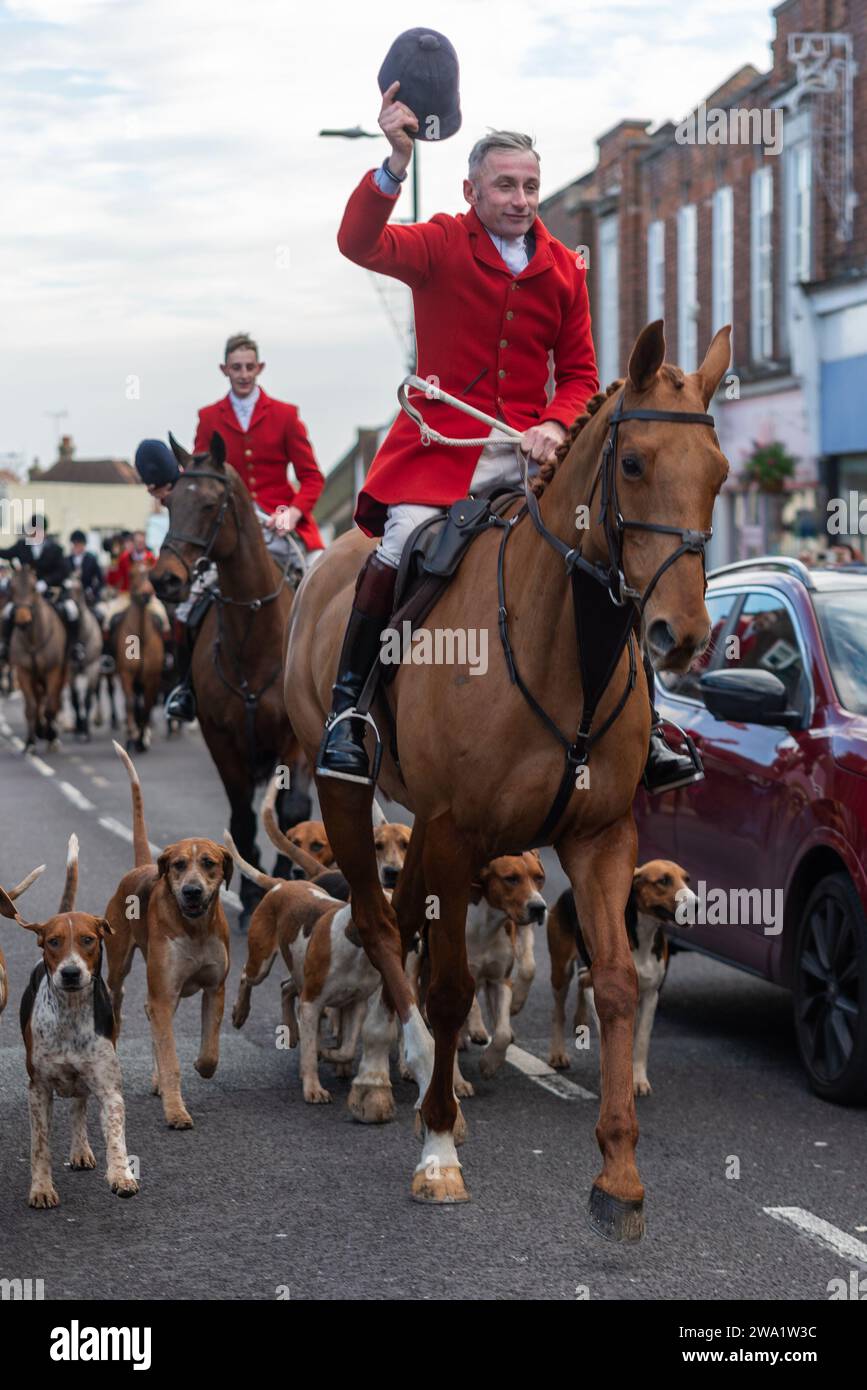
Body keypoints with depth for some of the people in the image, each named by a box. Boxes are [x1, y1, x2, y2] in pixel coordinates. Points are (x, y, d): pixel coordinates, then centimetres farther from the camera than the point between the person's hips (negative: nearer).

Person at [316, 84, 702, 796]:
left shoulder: (563, 268, 10)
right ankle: (345, 709, -12)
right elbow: (360, 243, -20)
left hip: (530, 448, 4)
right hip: (442, 442, -4)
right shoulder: (441, 245, -1)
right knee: (400, 545, -28)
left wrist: (554, 426, -7)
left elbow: (579, 374, 14)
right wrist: (396, 163, -36)